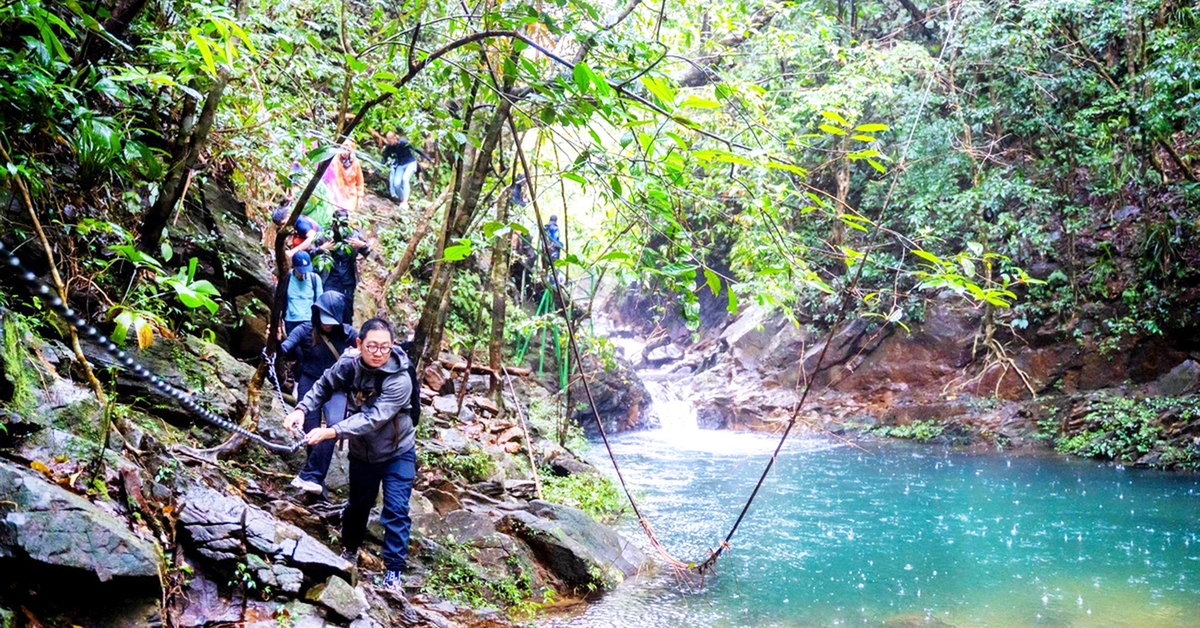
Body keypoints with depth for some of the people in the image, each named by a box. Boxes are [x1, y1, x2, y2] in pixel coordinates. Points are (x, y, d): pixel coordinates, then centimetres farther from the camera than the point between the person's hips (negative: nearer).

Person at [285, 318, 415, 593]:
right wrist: (302, 409, -15)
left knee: (396, 511, -9)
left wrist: (330, 432, -44)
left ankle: (394, 570, 3)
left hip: (397, 454, -4)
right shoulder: (349, 364, -17)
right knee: (358, 505, 22)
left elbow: (372, 419, -37)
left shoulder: (400, 380, -31)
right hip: (361, 452, 4)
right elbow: (324, 386, 2)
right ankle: (349, 550, 47)